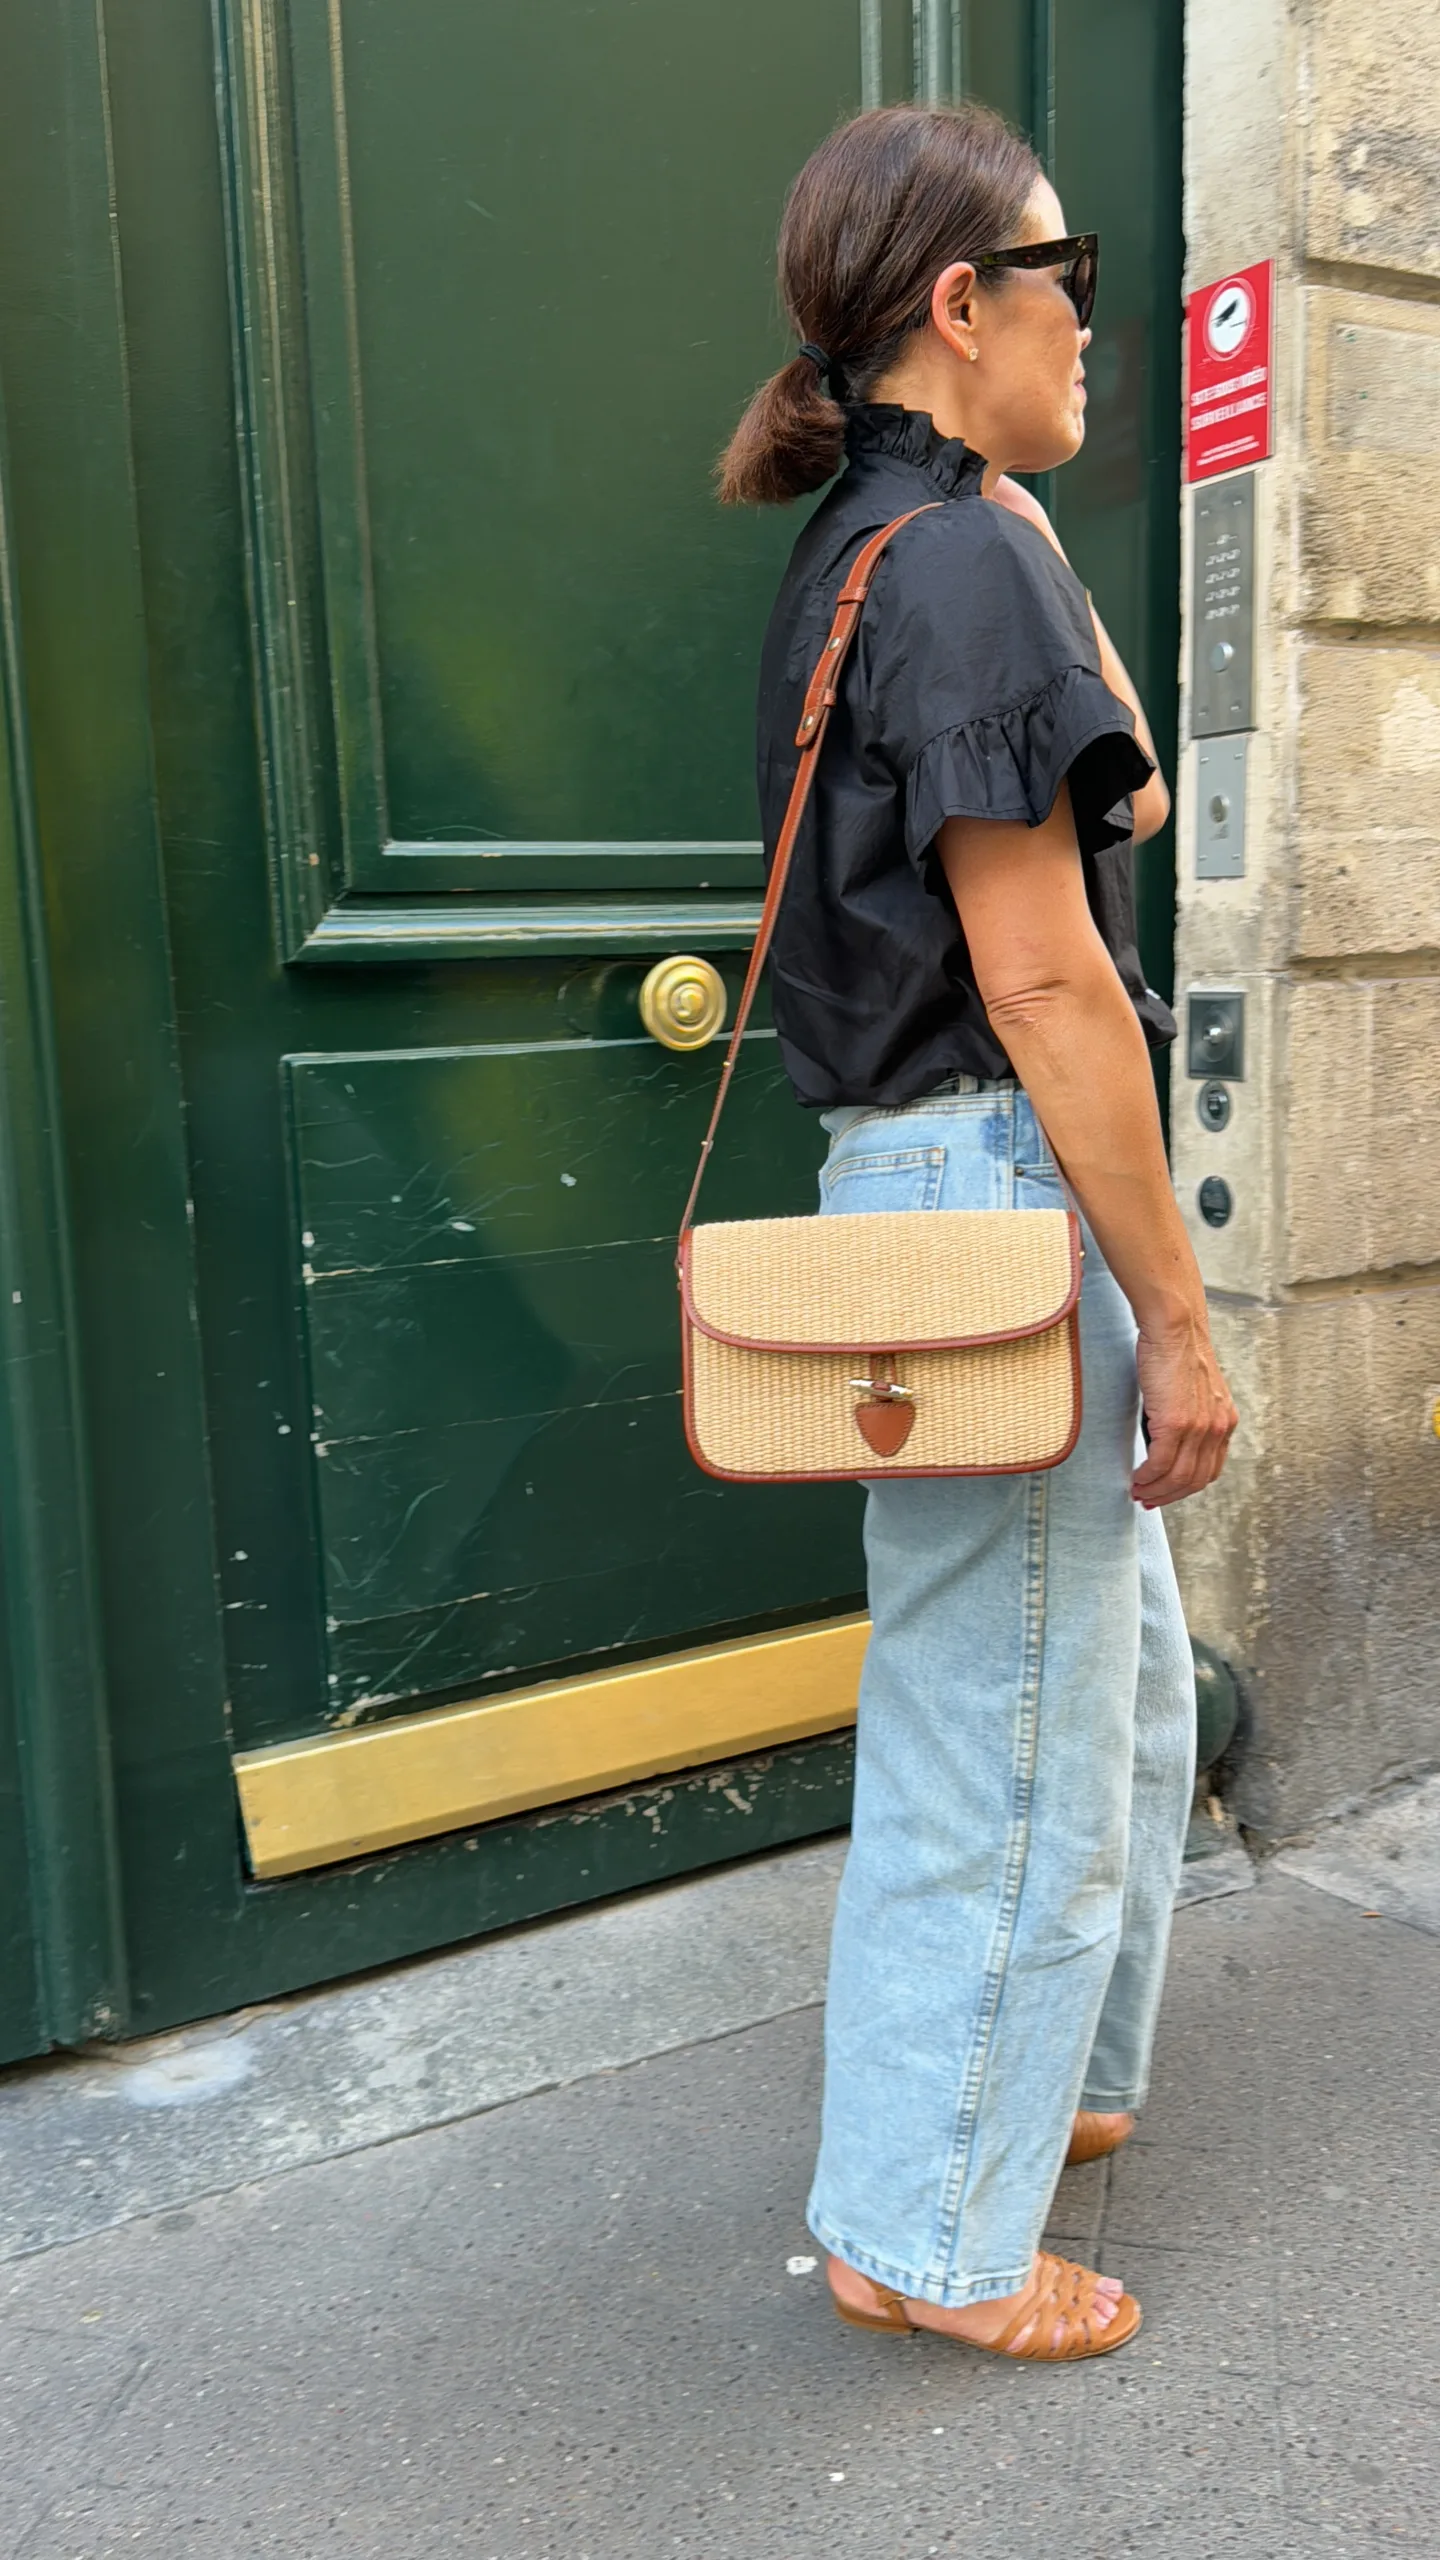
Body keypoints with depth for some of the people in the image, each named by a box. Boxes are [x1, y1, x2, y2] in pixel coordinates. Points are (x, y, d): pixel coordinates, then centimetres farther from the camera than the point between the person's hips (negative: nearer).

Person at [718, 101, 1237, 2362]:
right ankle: (928, 2231, 25)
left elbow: (1117, 808, 22)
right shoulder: (964, 566, -15)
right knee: (1010, 1730, 4)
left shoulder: (873, 547, 17)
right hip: (1000, 1189, -11)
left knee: (1124, 1681, 23)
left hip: (931, 1171, 11)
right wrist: (1176, 1313, -16)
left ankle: (1041, 2076, 43)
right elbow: (1045, 987, -20)